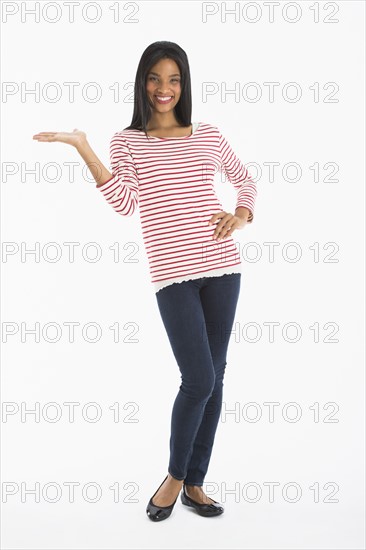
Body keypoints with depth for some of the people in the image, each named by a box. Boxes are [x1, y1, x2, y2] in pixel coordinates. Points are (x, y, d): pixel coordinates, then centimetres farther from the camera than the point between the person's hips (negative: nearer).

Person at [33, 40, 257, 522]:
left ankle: (195, 483, 23)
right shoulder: (127, 141, 6)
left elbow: (245, 180, 24)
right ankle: (174, 477, 17)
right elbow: (124, 203, -10)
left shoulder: (208, 135, 12)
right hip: (173, 274, -3)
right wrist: (82, 147, -15)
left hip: (222, 266, 4)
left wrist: (242, 215, 5)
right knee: (199, 381, -10)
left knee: (214, 378, 7)